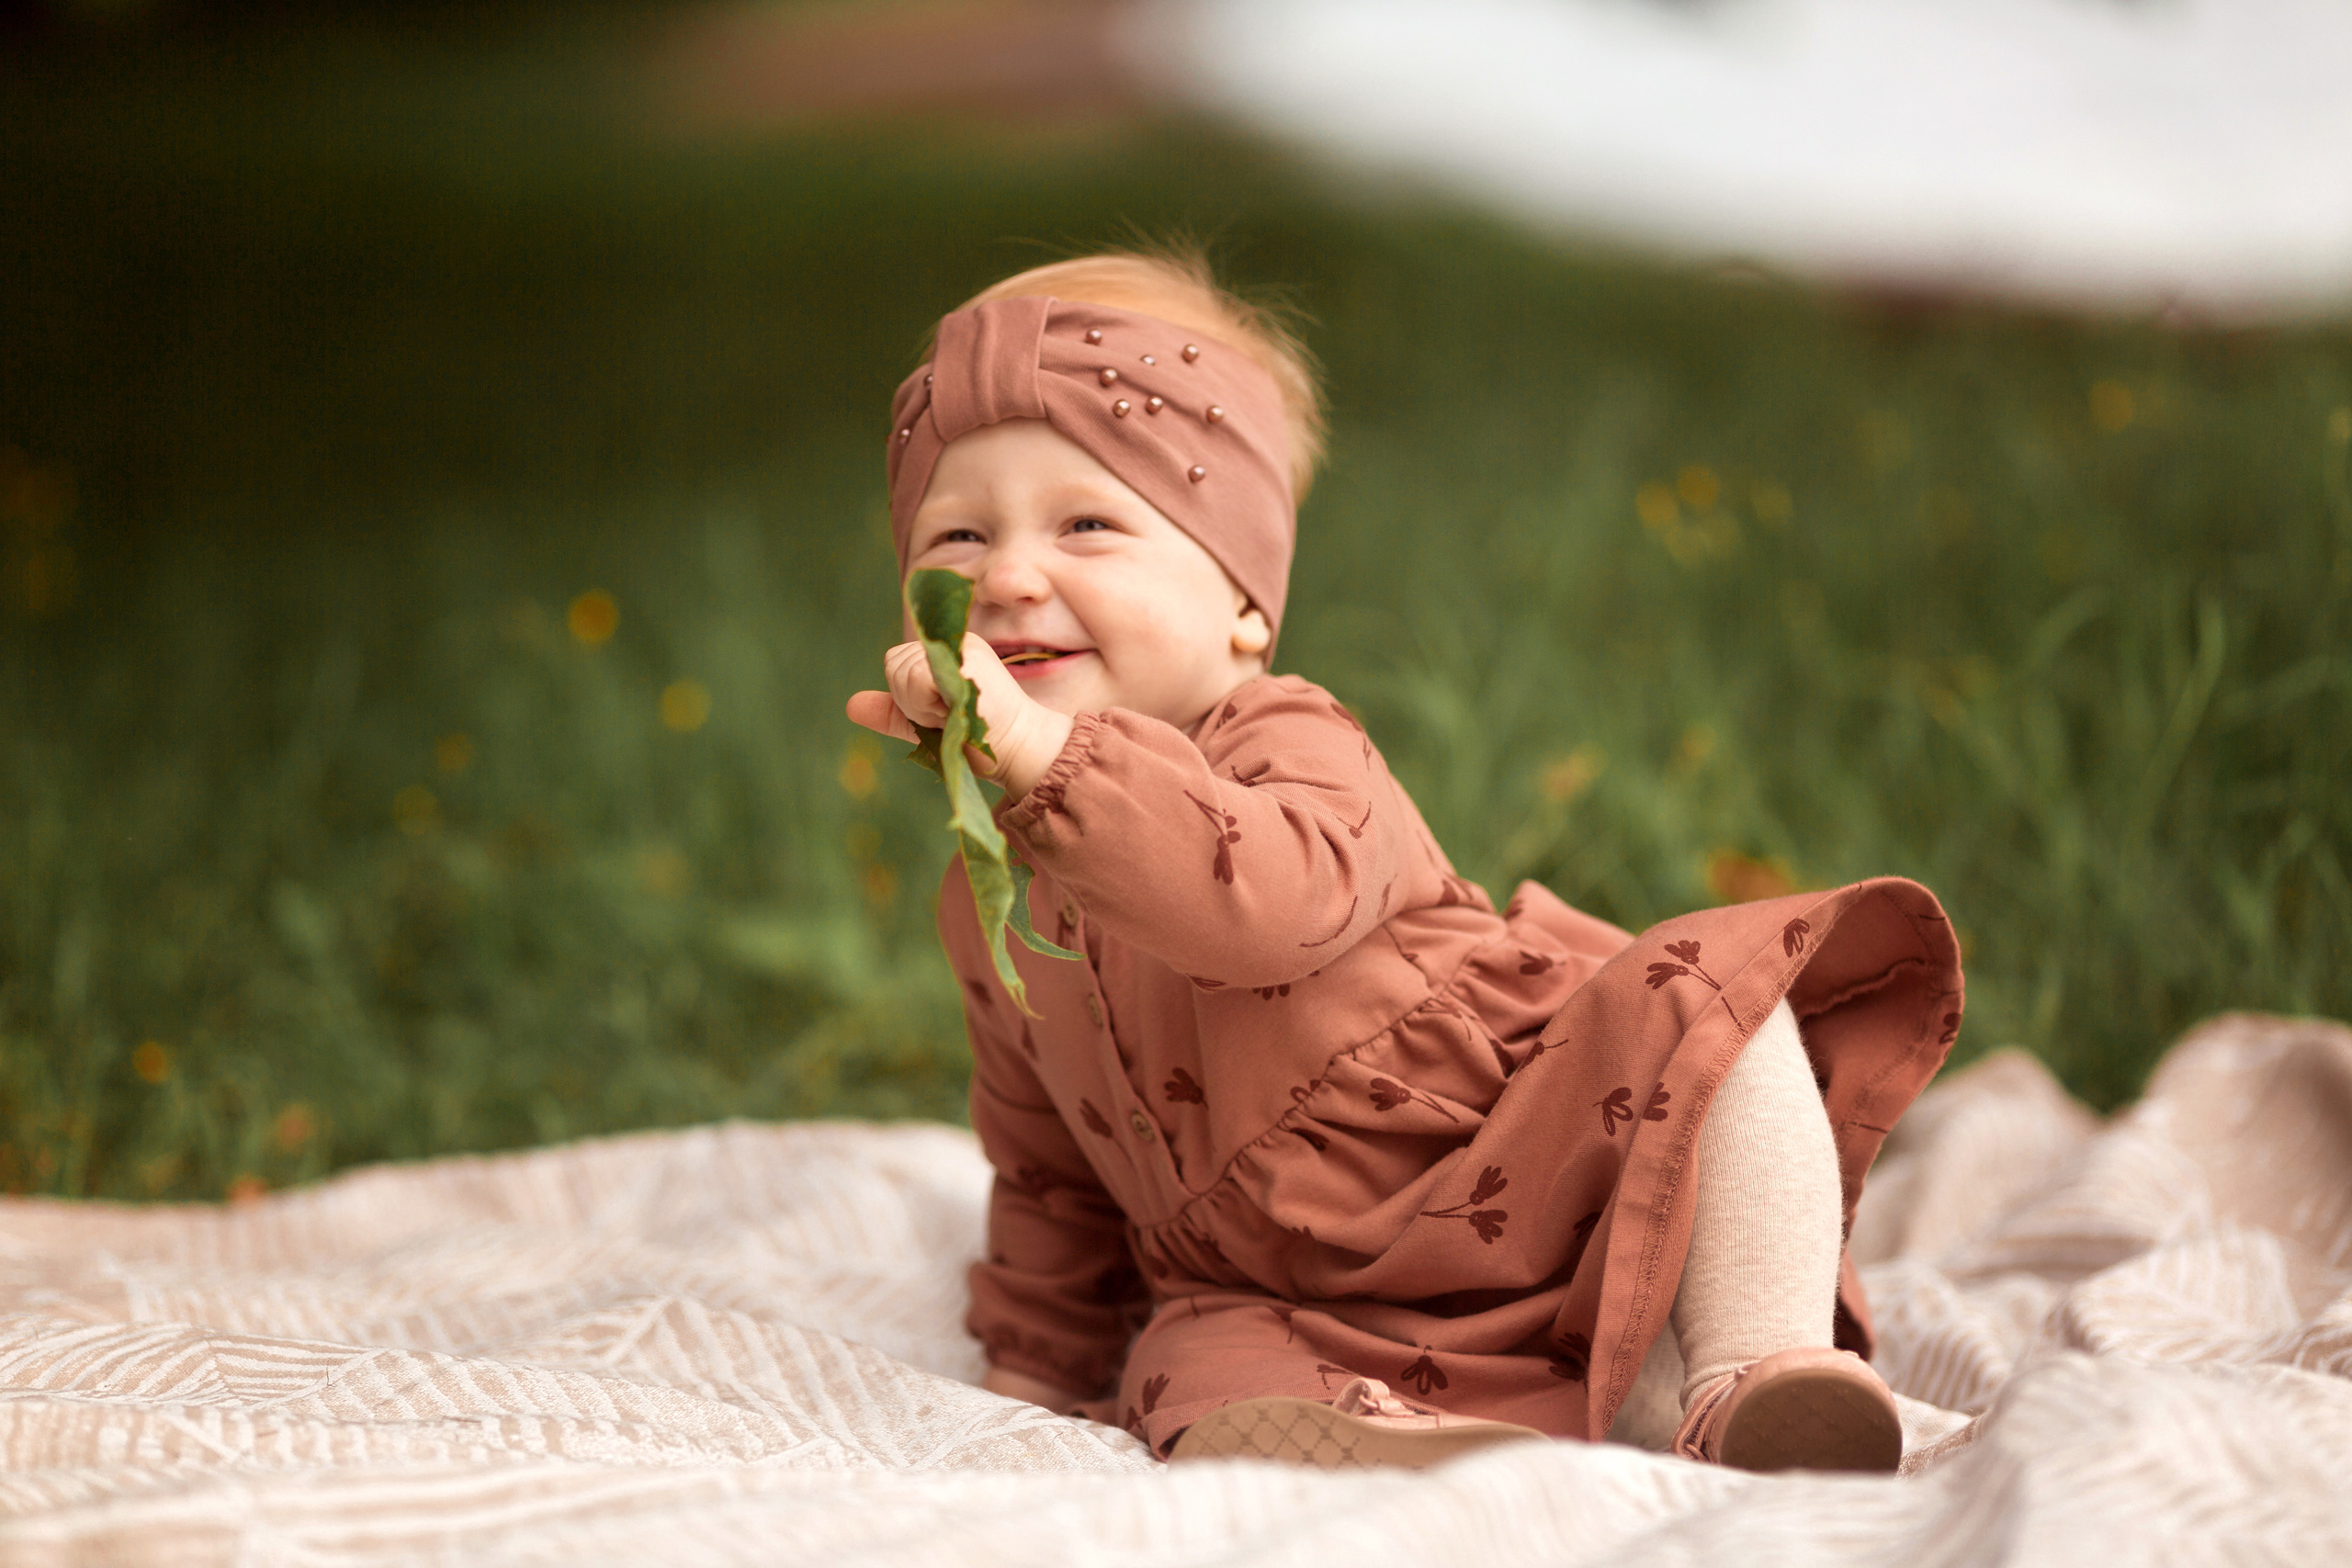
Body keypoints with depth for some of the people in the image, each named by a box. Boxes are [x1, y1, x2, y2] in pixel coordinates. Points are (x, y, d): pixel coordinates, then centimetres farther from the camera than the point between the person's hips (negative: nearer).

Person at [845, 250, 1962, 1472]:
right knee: (1205, 1386, -28)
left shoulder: (1293, 752, -11)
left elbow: (1275, 894, -39)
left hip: (1543, 1183, -4)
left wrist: (1036, 749, -44)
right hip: (1294, 1307, 4)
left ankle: (1759, 1368, -28)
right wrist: (1035, 1366, 26)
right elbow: (1050, 1170, 25)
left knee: (1707, 1004, -27)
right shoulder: (989, 906, 9)